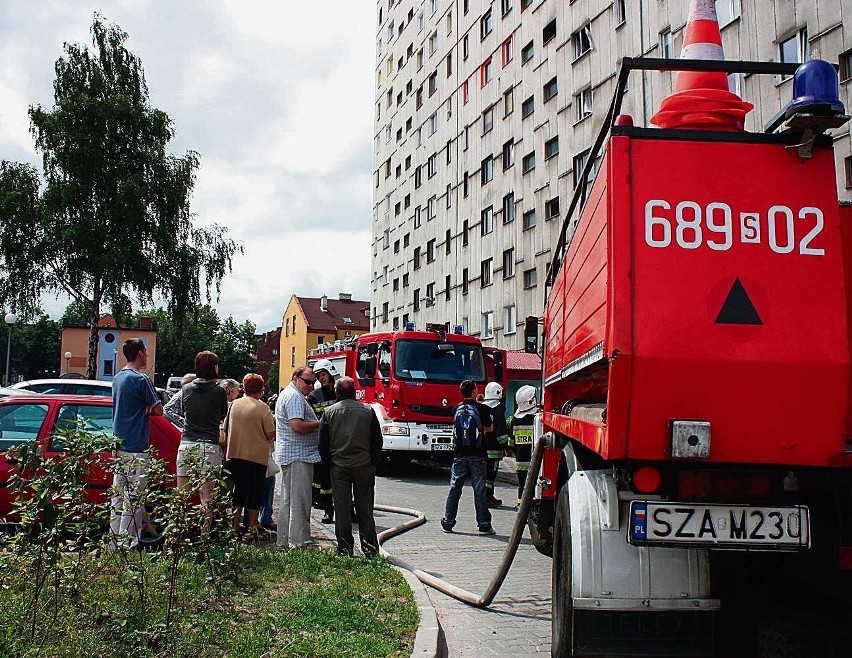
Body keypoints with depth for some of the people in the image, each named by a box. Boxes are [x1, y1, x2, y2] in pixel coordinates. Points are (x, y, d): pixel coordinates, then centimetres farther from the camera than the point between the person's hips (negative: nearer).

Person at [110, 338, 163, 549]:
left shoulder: (117, 378, 15)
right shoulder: (141, 379, -13)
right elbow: (158, 410, -13)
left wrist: (142, 409, 4)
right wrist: (147, 410, 4)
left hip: (119, 445, 9)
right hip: (136, 448, -9)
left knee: (118, 495, 12)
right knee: (134, 499, -5)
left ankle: (114, 543, 16)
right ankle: (128, 546, -4)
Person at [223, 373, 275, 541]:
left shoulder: (234, 405, 0)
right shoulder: (262, 408, -12)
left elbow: (226, 429, 10)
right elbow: (271, 435, -11)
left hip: (234, 455, 4)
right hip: (256, 456, -4)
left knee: (239, 490, 17)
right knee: (255, 494, 6)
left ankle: (235, 527, 20)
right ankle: (251, 530, 7)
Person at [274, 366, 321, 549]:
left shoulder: (286, 394, 21)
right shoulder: (295, 397, -14)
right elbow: (298, 426, -24)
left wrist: (317, 423, 16)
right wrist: (320, 423, -13)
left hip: (287, 456, 11)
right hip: (298, 455, -11)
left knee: (286, 499, 13)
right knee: (299, 501, -9)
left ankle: (284, 542, 19)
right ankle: (300, 543, -7)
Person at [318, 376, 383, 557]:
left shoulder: (329, 412, -2)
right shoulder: (368, 411, -1)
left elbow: (323, 443, 0)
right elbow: (377, 441, 1)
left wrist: (329, 464, 10)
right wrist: (372, 463, 10)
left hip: (339, 466, 0)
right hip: (364, 466, 0)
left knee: (342, 509, 6)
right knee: (365, 509, 7)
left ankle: (344, 549, 8)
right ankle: (370, 549, 8)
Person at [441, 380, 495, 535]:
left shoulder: (457, 409, 5)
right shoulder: (481, 408, -7)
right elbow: (490, 428, 4)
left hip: (459, 455, 3)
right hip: (477, 455, -3)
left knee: (455, 489, 9)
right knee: (479, 490, 1)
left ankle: (447, 523, 11)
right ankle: (484, 525, 3)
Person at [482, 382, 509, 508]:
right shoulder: (498, 409, -12)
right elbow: (501, 431, -15)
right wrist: (506, 445, -8)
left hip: (481, 446, 7)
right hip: (493, 448, -7)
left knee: (483, 472, 13)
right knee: (491, 472, -3)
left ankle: (486, 496, 21)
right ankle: (488, 498, -1)